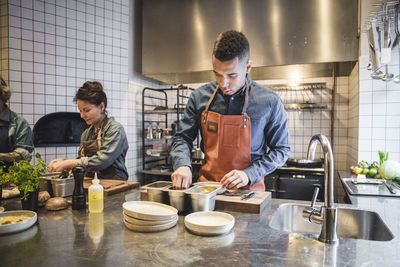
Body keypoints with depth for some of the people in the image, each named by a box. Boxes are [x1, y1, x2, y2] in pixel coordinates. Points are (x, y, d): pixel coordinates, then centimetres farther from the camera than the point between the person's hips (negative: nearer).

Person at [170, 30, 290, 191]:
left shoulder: (269, 102, -6)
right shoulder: (199, 97, 0)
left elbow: (281, 150, 1)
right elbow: (182, 138, 8)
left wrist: (249, 174, -12)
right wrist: (182, 165, -12)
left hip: (248, 190, -1)